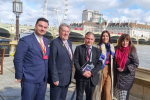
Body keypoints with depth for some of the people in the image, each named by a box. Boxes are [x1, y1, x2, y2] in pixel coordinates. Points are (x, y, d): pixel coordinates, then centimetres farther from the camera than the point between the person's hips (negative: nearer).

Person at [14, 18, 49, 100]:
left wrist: (46, 75, 12)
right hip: (29, 80, -6)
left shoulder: (46, 41, 11)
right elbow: (18, 60, -11)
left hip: (43, 80, 6)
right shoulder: (25, 40, -10)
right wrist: (19, 77, -10)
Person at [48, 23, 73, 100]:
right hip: (58, 78, -7)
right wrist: (55, 78, -18)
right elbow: (52, 62, -16)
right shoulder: (54, 43, -13)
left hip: (67, 78, 7)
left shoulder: (69, 43, 11)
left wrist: (70, 75, 13)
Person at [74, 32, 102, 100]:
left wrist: (91, 72, -14)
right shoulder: (79, 48, 2)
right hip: (80, 77, -2)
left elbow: (99, 64, 0)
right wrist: (82, 72, -16)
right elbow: (76, 62, -6)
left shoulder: (97, 51, 8)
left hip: (92, 78, 2)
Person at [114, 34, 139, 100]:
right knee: (117, 94, 14)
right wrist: (117, 67, 2)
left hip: (127, 75, -5)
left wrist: (125, 68, -17)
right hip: (118, 75, 5)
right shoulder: (117, 49, 1)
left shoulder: (132, 51, -12)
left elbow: (136, 64, -11)